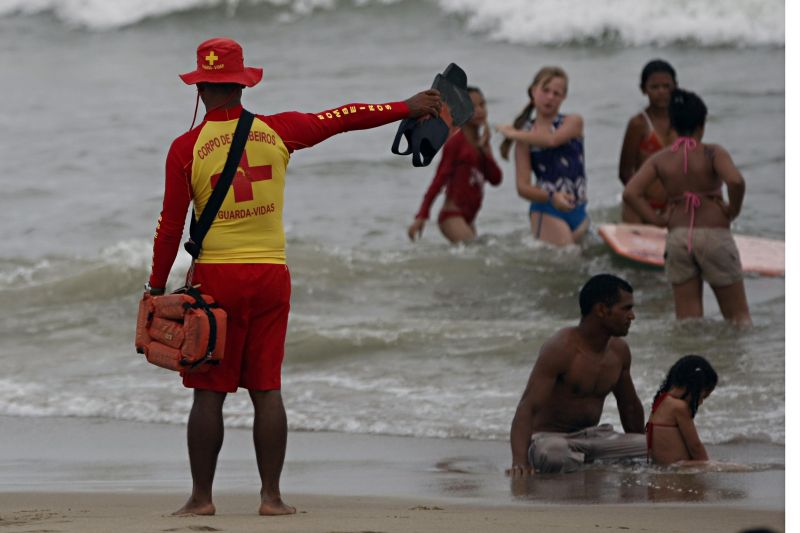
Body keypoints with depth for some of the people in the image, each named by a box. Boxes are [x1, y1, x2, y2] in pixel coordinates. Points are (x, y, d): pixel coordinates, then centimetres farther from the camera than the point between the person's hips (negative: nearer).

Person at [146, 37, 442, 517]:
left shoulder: (187, 148, -5)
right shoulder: (277, 131, 2)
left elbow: (171, 225, -3)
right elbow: (343, 117, 12)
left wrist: (157, 287, 7)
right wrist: (406, 108, 25)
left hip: (216, 278, -2)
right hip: (270, 275, 2)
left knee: (209, 392, 2)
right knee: (267, 389, 5)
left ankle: (202, 496, 3)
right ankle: (272, 496, 4)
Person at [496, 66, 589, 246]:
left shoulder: (573, 122, 6)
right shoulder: (524, 138, 4)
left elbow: (551, 140, -18)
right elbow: (522, 187, -4)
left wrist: (514, 134, -6)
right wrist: (551, 197, -22)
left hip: (578, 211, 3)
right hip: (547, 211, -3)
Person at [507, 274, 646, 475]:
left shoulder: (619, 351, 5)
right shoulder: (560, 350, -19)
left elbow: (630, 406, 23)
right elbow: (527, 407, -30)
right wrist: (519, 462, -44)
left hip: (592, 437, 7)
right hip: (549, 437, -7)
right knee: (553, 454, -43)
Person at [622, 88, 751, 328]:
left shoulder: (659, 160, 3)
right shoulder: (712, 153, -8)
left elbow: (631, 193, -7)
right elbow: (735, 181, -26)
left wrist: (657, 219, 0)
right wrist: (733, 210, -7)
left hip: (677, 236, 3)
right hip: (714, 234, -3)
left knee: (686, 318, 9)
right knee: (738, 315, 7)